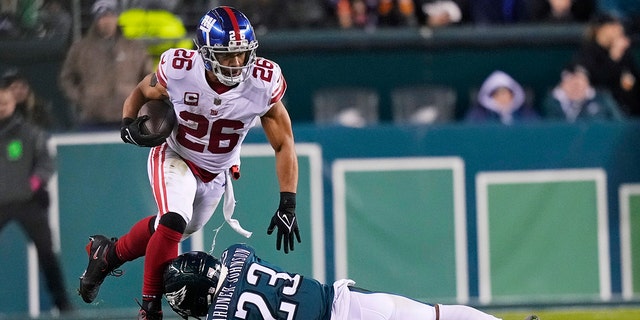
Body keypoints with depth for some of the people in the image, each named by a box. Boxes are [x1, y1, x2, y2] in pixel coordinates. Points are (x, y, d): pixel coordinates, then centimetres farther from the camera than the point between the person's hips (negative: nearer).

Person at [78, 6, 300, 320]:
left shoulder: (263, 84, -27)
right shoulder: (178, 70, -28)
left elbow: (283, 144, -18)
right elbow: (141, 91, -5)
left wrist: (287, 205, -23)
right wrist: (128, 123, -25)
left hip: (217, 173, 3)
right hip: (175, 157, -3)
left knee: (171, 229, 19)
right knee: (174, 221, -27)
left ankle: (108, 253, 46)